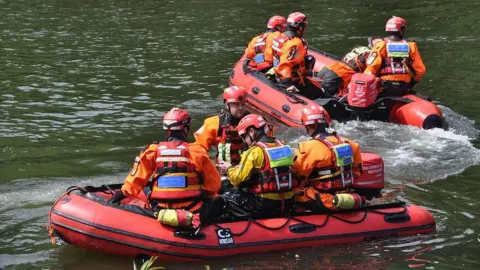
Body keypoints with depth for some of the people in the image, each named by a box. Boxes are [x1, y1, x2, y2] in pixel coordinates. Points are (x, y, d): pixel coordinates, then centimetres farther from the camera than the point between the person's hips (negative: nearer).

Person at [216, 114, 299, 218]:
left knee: (225, 199, 9)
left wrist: (229, 168, 11)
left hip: (265, 204, -7)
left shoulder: (254, 152, -11)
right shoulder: (283, 146, 9)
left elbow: (237, 179, -11)